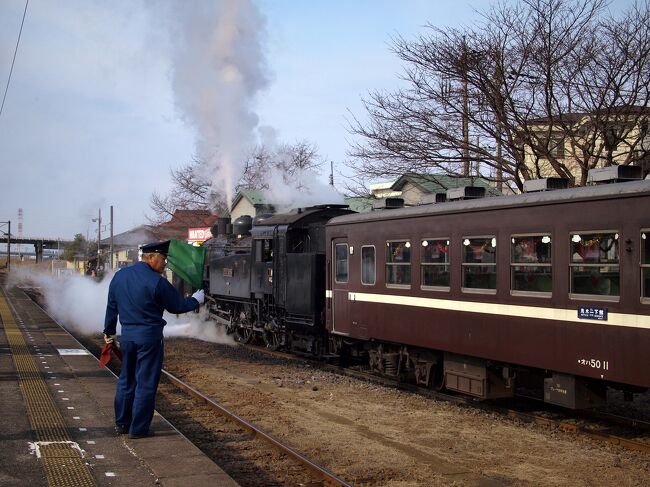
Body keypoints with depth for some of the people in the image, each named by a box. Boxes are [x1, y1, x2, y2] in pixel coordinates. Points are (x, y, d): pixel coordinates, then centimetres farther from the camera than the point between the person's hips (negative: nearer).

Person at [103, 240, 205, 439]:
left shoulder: (120, 276, 5)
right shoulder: (156, 282, -15)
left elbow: (112, 306, 12)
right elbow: (177, 306, -6)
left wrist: (109, 331, 23)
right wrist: (196, 300, 11)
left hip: (127, 334, 7)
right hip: (149, 335, -6)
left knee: (126, 379, 18)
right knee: (146, 383, 2)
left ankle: (122, 423, 26)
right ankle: (138, 429, 7)